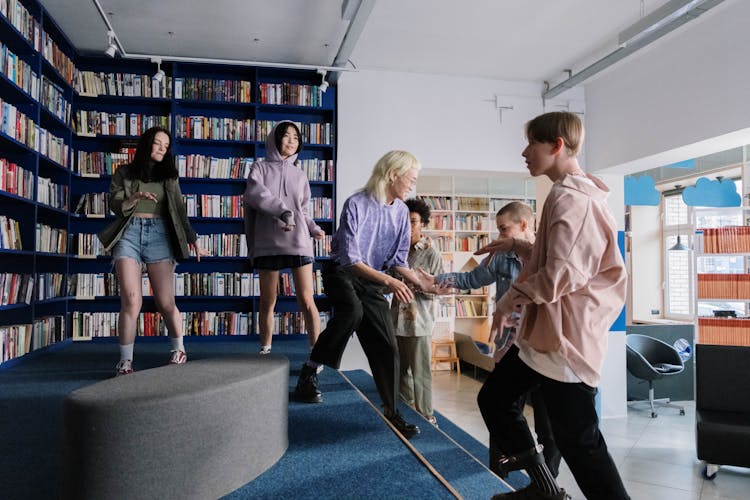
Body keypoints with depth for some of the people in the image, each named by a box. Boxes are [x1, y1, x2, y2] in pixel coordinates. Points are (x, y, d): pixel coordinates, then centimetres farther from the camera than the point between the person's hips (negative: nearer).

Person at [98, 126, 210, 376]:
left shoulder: (169, 176, 17)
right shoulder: (124, 173, 13)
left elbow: (179, 211, 16)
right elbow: (114, 204, 4)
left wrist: (194, 240, 12)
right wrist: (134, 197, -15)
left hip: (159, 234, 1)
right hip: (129, 233, -1)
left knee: (165, 302, -6)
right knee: (131, 300, -13)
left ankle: (179, 349, 14)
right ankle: (125, 361, -3)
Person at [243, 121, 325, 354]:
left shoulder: (299, 174, 17)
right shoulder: (261, 167, 8)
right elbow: (255, 193, -12)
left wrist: (314, 229, -2)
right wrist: (283, 211, -23)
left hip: (298, 243, 1)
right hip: (268, 243, -1)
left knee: (306, 300, -6)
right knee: (267, 302, 8)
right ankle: (265, 349, 23)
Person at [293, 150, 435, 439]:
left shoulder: (401, 211, -3)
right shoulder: (356, 205, -21)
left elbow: (398, 260, 4)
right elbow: (350, 259, -26)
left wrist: (422, 283, -9)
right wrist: (388, 281, -35)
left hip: (373, 279, 5)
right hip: (342, 272, -5)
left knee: (386, 345, -1)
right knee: (352, 309, -37)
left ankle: (391, 410, 16)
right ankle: (309, 373, -20)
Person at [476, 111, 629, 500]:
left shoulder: (570, 198, -19)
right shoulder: (569, 195, 15)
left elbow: (560, 274, -27)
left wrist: (509, 301, -13)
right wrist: (517, 246, 18)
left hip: (565, 338, -11)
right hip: (543, 333, 11)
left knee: (577, 441, -3)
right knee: (493, 399, 16)